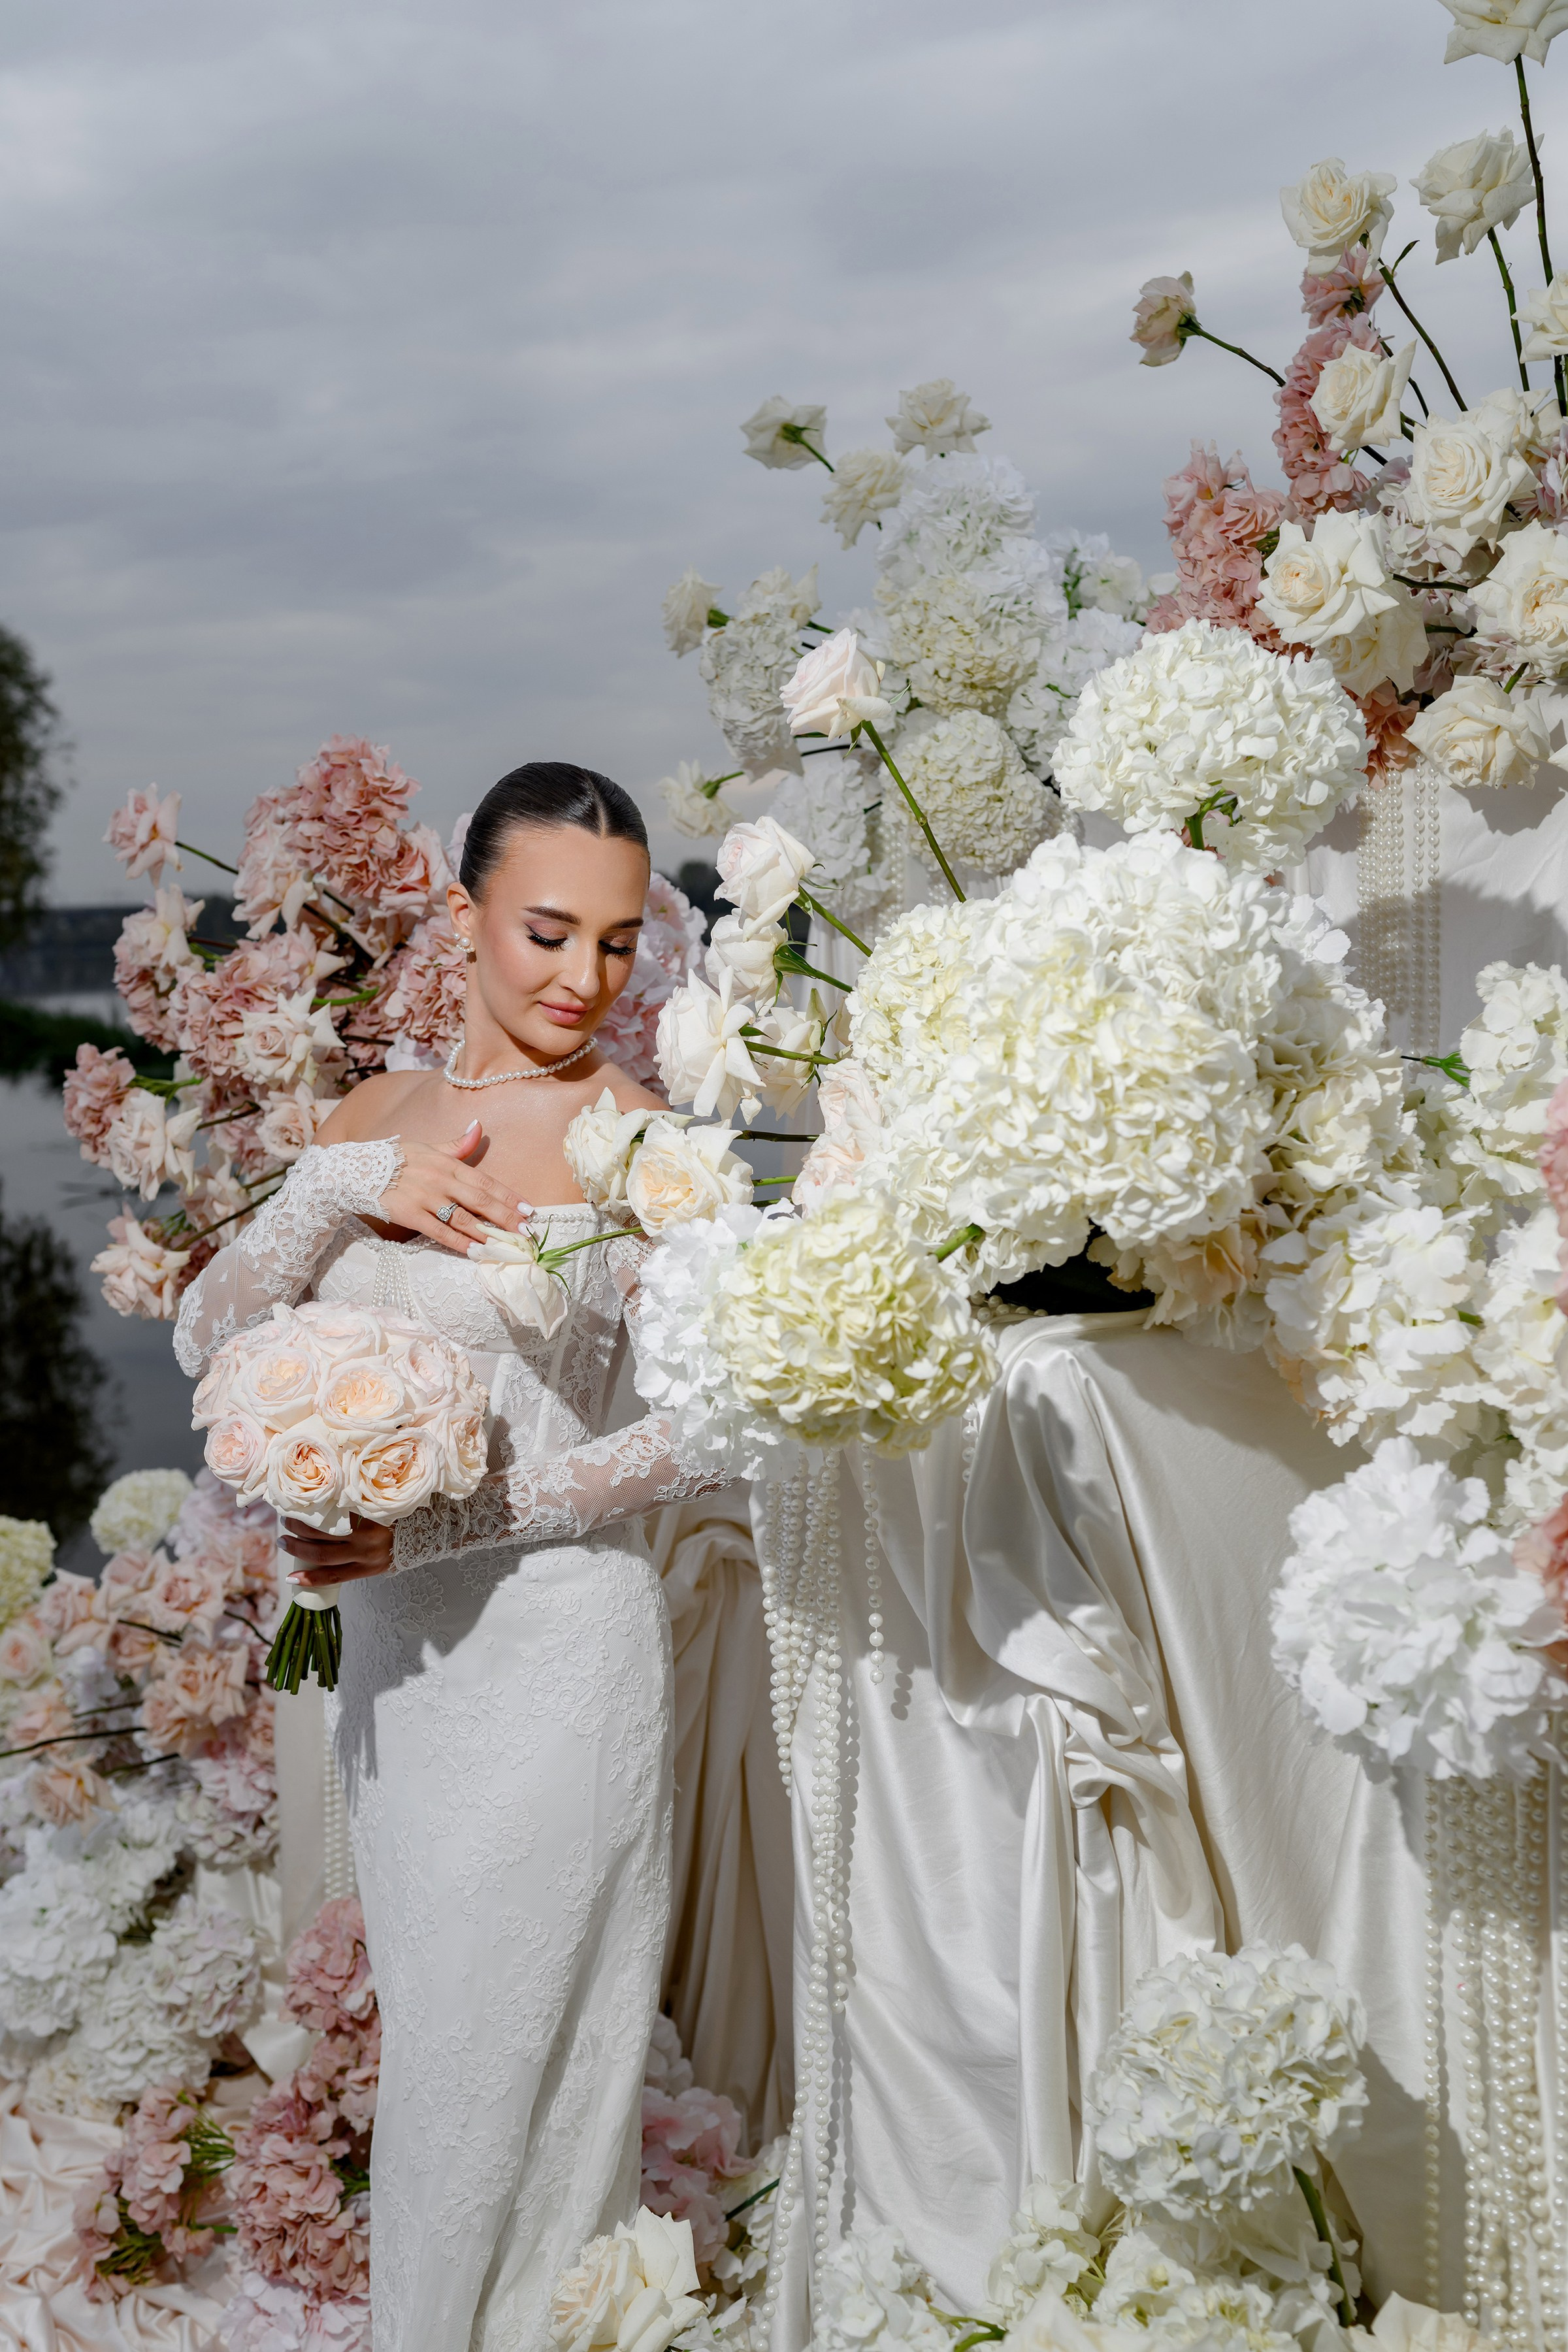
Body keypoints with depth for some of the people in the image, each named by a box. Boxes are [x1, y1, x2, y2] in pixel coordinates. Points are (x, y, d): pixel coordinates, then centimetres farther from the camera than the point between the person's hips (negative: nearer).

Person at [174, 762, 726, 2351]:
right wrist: (340, 1188, -14)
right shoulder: (377, 1117, 6)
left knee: (517, 2055, 7)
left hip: (553, 1642, -5)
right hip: (389, 1641, 6)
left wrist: (437, 1526, -18)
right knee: (429, 2030, 19)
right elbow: (209, 1338, 2)